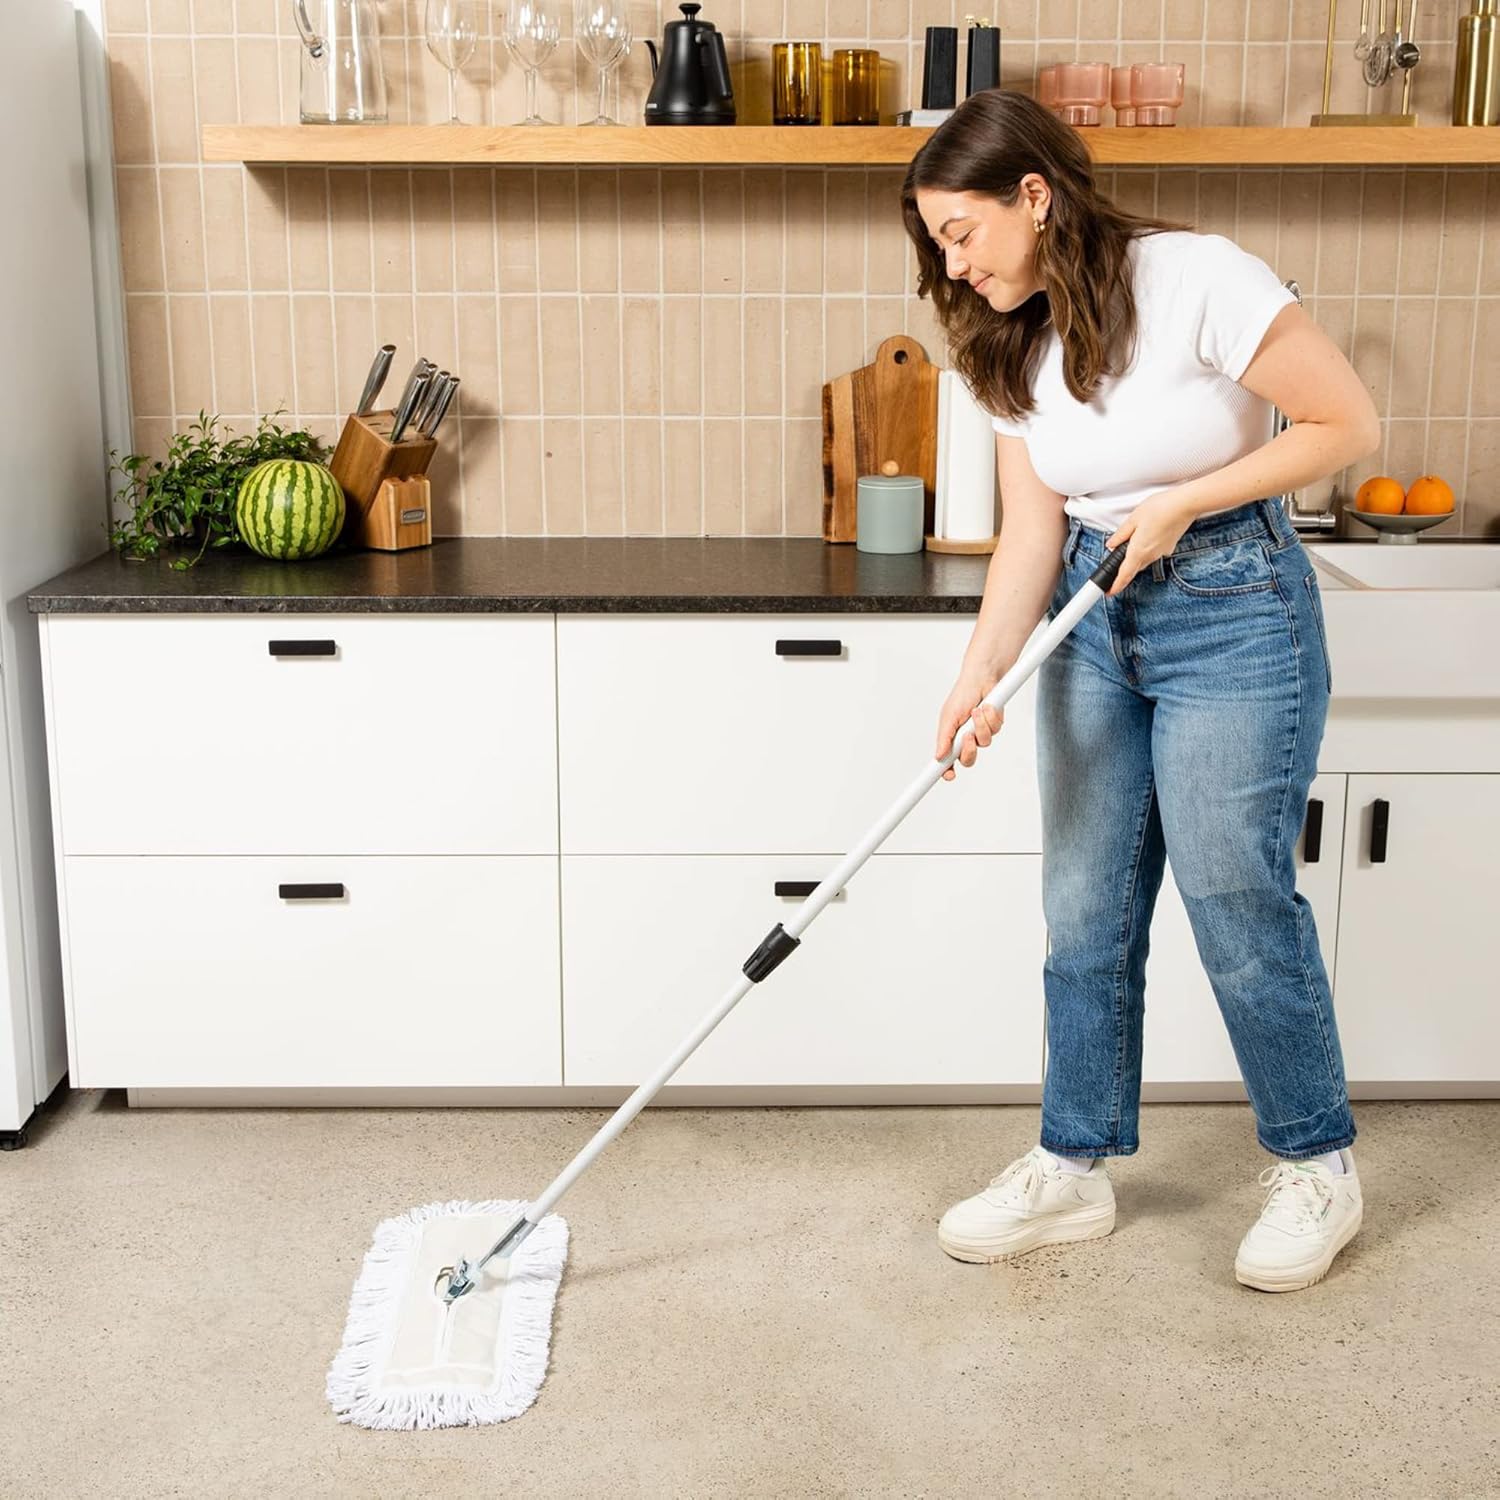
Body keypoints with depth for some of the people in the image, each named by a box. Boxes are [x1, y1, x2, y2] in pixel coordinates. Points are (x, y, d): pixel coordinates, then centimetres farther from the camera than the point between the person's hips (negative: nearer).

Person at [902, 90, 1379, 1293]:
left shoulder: (1194, 278, -18)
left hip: (1232, 607, -7)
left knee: (1238, 902, -1)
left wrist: (1182, 503, -16)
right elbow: (1032, 532, 0)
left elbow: (1349, 424, -15)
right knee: (1085, 909, 8)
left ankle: (1318, 1167, 19)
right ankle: (1076, 1168, 22)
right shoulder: (1014, 345, 3)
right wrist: (981, 673, -15)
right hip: (1094, 614, 7)